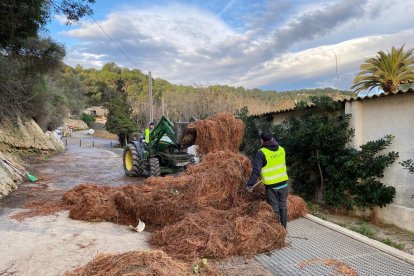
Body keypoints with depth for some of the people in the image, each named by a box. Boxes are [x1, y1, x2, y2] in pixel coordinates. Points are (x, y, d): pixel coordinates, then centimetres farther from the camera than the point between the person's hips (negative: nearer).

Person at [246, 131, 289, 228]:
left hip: (271, 185, -5)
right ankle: (283, 228, 30)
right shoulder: (281, 149, 1)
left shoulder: (262, 153, -16)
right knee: (283, 205, 18)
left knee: (274, 208, 7)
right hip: (283, 183, 5)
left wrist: (250, 184, -16)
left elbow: (256, 170, -21)